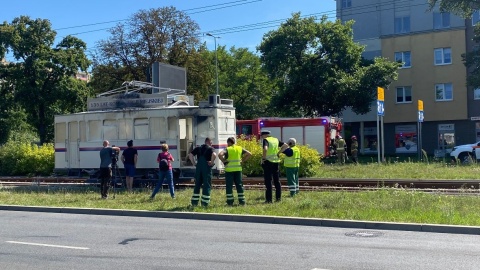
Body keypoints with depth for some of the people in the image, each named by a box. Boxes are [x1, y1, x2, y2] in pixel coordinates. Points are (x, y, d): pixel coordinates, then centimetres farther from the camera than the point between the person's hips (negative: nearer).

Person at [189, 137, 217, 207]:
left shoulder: (198, 148, 14)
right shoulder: (210, 148, 0)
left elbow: (190, 155, 7)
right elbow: (214, 155, -22)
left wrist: (194, 163, 8)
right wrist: (212, 162, -10)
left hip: (198, 167, 4)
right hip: (207, 168, -4)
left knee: (197, 185, 13)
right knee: (207, 185, 2)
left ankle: (194, 202, 14)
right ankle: (205, 203, 0)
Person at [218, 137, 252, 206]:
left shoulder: (227, 149, -6)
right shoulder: (240, 148, 7)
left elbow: (220, 155, -23)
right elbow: (249, 154, 7)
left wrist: (223, 161, -9)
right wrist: (243, 161, 8)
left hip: (229, 170, -4)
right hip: (238, 169, 4)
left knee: (229, 186, 3)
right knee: (239, 185, 10)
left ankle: (230, 202, 2)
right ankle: (242, 201, 9)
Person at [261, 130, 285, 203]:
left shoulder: (265, 140, -7)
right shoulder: (276, 140, 13)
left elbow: (265, 149, -25)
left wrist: (263, 158, -15)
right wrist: (279, 152, 10)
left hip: (268, 162, -6)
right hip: (276, 162, 6)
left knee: (268, 181, -2)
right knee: (277, 180, 14)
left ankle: (269, 199, -2)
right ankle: (278, 198, 17)